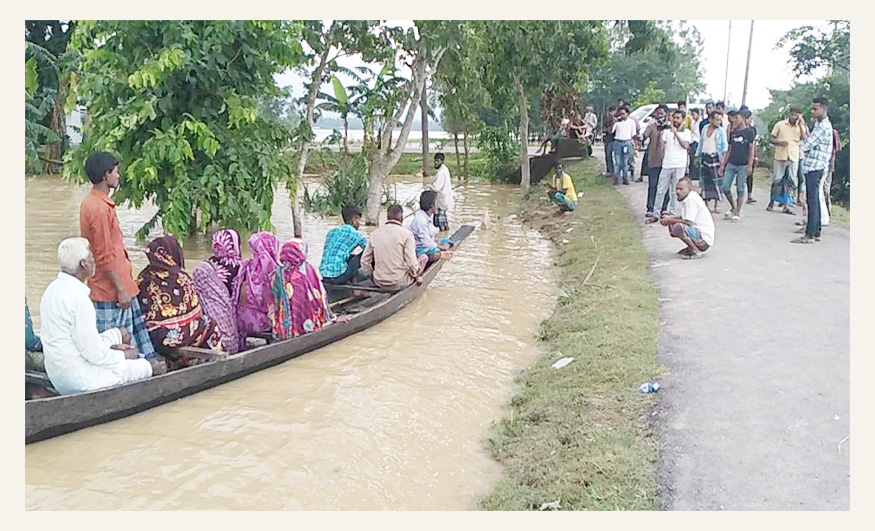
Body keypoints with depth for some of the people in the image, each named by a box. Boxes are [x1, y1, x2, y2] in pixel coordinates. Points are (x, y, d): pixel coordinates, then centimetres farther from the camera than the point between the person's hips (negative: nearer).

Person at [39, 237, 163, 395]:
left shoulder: (54, 288, 6)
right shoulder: (78, 298, -24)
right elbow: (94, 354, -23)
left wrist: (111, 346, 8)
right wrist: (123, 355, -6)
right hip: (80, 380, -10)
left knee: (121, 331, 22)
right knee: (154, 366, -5)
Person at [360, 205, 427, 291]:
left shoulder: (374, 234, 1)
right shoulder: (407, 234, -13)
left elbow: (365, 261, 3)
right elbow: (412, 263, -14)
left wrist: (372, 275, 19)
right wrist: (416, 276, 6)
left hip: (379, 283, 5)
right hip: (399, 284, -5)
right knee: (424, 257, 16)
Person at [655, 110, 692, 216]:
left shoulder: (686, 132, 5)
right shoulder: (667, 131, 10)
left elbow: (685, 145, -11)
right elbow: (662, 145, 1)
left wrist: (676, 133, -14)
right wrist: (660, 134, -15)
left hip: (679, 166, -1)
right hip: (666, 165, 2)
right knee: (660, 190, 1)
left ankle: (671, 212, 12)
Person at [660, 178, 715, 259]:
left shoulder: (692, 199, -19)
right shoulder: (683, 198, 9)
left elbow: (689, 222, -25)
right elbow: (681, 217, 15)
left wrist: (670, 220, -16)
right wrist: (670, 218, -5)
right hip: (695, 231, 10)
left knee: (678, 227, -30)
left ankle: (696, 251, -12)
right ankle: (691, 247, 18)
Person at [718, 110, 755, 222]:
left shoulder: (749, 131, 0)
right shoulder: (733, 132, 13)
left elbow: (751, 149, -3)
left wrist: (750, 165, -12)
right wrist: (722, 164, 11)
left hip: (743, 165, -5)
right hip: (731, 164, 5)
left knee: (740, 189, 0)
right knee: (725, 187, -1)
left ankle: (737, 213, 6)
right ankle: (733, 208, 19)